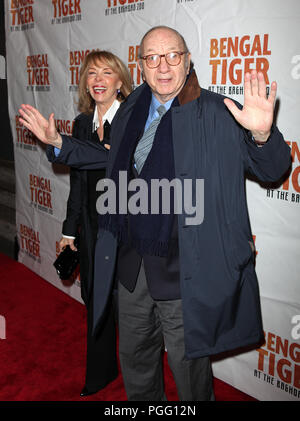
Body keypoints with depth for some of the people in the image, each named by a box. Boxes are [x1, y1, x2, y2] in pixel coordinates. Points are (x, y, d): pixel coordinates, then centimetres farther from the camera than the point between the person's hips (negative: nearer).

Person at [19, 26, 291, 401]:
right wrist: (58, 143, 17)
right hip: (132, 261, 6)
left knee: (188, 365, 14)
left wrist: (262, 134, -35)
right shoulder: (130, 111, 6)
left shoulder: (218, 114, -12)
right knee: (134, 356, 25)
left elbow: (272, 170, -12)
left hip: (184, 269, -5)